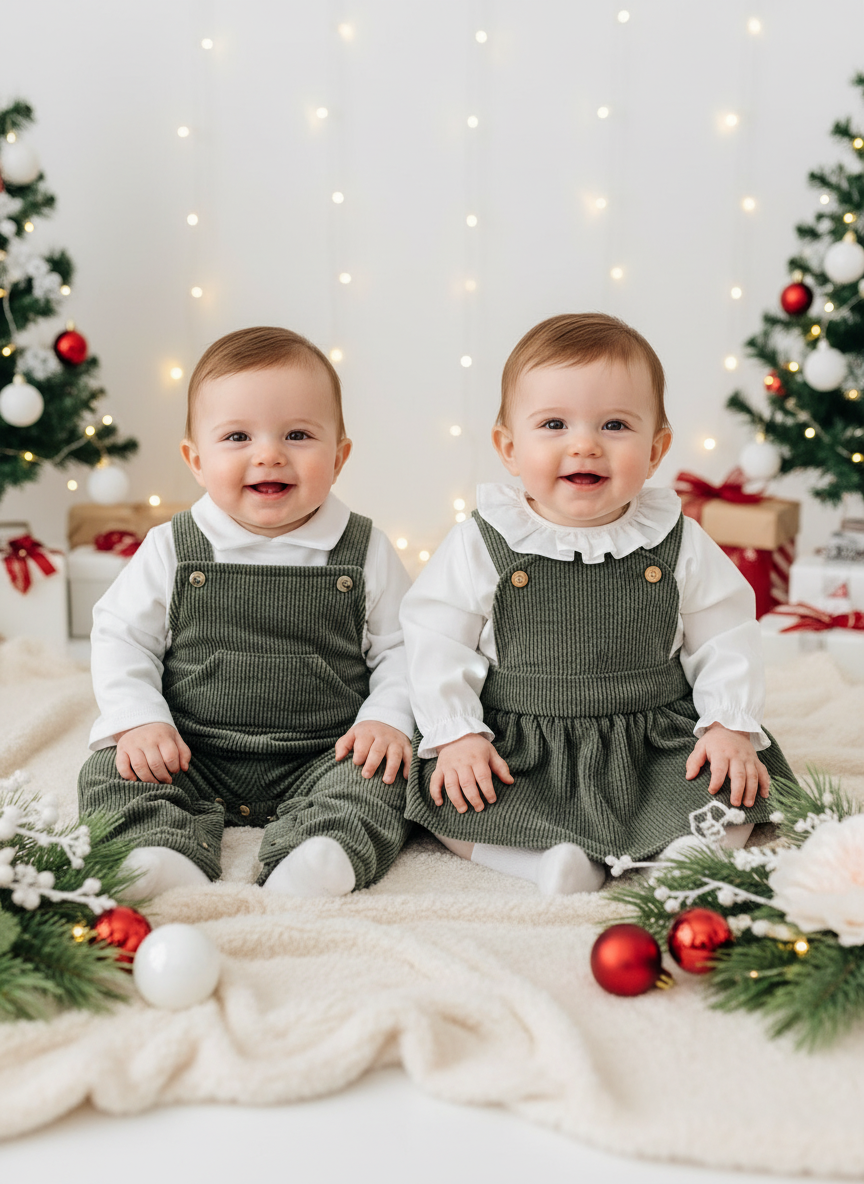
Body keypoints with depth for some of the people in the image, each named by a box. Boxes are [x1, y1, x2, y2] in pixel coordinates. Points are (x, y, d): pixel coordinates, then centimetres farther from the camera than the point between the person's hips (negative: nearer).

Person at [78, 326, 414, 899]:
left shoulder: (366, 552, -2)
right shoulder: (172, 549, -1)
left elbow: (402, 647, 4)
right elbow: (120, 636, 4)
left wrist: (388, 720, -12)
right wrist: (140, 721, -9)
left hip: (322, 759, -1)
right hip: (192, 759, 2)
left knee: (380, 781, -25)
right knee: (111, 773, -17)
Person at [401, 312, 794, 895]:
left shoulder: (681, 544, -3)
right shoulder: (480, 545, -7)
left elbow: (725, 640, 5)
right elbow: (437, 643, -4)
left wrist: (730, 726, -5)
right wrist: (457, 734, -12)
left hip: (658, 746, 1)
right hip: (518, 752, -1)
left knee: (732, 788, -15)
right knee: (443, 797, -19)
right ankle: (550, 860, -21)